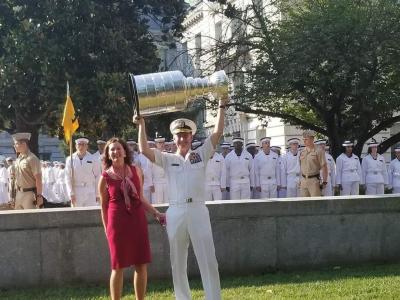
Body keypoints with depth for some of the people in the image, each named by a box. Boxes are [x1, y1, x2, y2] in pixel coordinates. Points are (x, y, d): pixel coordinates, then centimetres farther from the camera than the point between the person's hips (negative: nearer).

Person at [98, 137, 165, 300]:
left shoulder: (136, 171, 5)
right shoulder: (105, 177, -2)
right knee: (118, 267, 3)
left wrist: (156, 213, 8)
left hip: (138, 220, 3)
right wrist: (107, 230, 3)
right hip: (117, 222, -3)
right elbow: (104, 206, 4)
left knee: (141, 264, 7)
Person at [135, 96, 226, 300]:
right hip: (176, 213, 1)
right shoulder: (167, 159, 10)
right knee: (178, 262, 10)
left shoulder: (201, 154, 9)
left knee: (208, 260, 2)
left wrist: (221, 108, 0)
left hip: (198, 210, -1)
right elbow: (144, 150, -2)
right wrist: (141, 125, -3)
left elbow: (217, 133, 2)